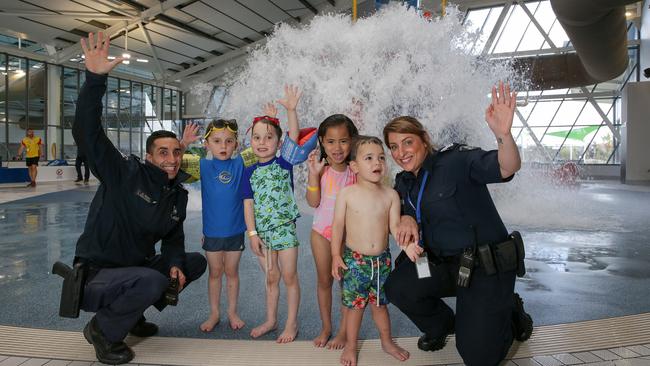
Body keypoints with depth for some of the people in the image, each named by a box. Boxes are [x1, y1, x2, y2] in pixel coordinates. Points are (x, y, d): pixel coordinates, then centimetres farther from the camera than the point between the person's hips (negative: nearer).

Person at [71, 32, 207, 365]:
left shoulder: (179, 194, 5)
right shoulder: (125, 174, -15)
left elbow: (173, 238, 14)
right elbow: (86, 132, -27)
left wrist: (175, 264, -7)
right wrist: (95, 78, -37)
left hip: (137, 268, 8)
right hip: (95, 275, -7)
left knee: (195, 262, 9)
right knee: (153, 281, -34)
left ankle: (131, 311, 16)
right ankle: (103, 330, -4)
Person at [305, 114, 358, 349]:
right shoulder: (321, 169, -10)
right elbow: (313, 202, -17)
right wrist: (313, 174, -26)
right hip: (322, 231, 1)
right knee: (324, 280, 14)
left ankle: (343, 330, 23)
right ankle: (326, 327, 32)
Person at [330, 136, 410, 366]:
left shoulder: (390, 195, -4)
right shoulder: (347, 194, -10)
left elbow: (395, 226, -4)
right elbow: (338, 226, -5)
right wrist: (336, 256, -8)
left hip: (382, 259, 2)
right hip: (354, 260, -2)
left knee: (380, 303, 19)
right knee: (355, 304, 10)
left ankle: (387, 341, 40)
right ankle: (351, 346, 31)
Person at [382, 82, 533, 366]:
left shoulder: (456, 160, -17)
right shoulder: (403, 183, 5)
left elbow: (508, 168, -31)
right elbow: (403, 211, 19)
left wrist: (503, 135, -52)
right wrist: (406, 219, -6)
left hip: (487, 267, -6)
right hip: (443, 264, 6)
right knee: (397, 287, -19)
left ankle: (509, 310, 25)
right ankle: (441, 325, 14)